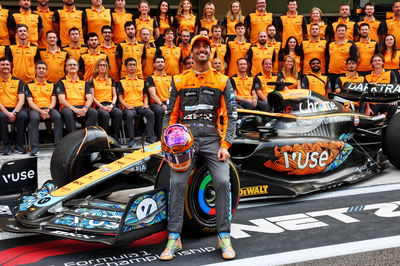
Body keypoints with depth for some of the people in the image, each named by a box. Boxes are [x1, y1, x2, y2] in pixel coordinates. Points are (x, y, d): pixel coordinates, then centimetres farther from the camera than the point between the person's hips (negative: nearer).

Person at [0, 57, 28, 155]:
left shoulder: (18, 81, 13)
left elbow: (21, 100, 2)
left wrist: (14, 112, -15)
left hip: (16, 109, 1)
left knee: (23, 116, -32)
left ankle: (19, 144, -19)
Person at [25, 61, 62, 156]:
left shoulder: (52, 85, 20)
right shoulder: (29, 85, 13)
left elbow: (54, 100, 10)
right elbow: (30, 102, 2)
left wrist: (48, 110, -12)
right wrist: (41, 111, -15)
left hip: (49, 108, 1)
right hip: (35, 109, -1)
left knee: (58, 117, -33)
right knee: (34, 118, -37)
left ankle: (58, 145, -31)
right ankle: (34, 147, -37)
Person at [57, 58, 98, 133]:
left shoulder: (84, 82, 22)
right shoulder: (61, 82, 12)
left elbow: (90, 98, 10)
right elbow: (61, 100, -2)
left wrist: (85, 108, -14)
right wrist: (74, 109, -18)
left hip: (82, 107, 2)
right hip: (68, 107, -2)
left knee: (94, 113, -30)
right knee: (68, 113, -38)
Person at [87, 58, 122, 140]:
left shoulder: (111, 80, 21)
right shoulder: (92, 81, 10)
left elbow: (114, 95, 17)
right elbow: (92, 97, 3)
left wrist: (112, 105, -4)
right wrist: (102, 106, -11)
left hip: (110, 104, 3)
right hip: (98, 105, -3)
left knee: (119, 113, -31)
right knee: (105, 115, -37)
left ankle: (114, 136, -26)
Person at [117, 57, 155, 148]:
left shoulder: (141, 81, 23)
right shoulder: (122, 82, 13)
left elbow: (145, 95, 23)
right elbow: (120, 97, 7)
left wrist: (146, 104, 1)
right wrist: (127, 105, -11)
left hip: (140, 105, 3)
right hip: (128, 106, -3)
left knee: (151, 113, -29)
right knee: (129, 115, -38)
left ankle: (149, 137, -24)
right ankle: (131, 140, -32)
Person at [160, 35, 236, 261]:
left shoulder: (223, 81, 12)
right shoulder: (180, 81, 14)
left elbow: (230, 116, 7)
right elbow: (170, 115, 13)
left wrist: (225, 145, -5)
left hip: (213, 139, 0)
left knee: (223, 182, -18)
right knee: (177, 183, -16)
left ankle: (224, 237, -6)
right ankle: (174, 239, -8)